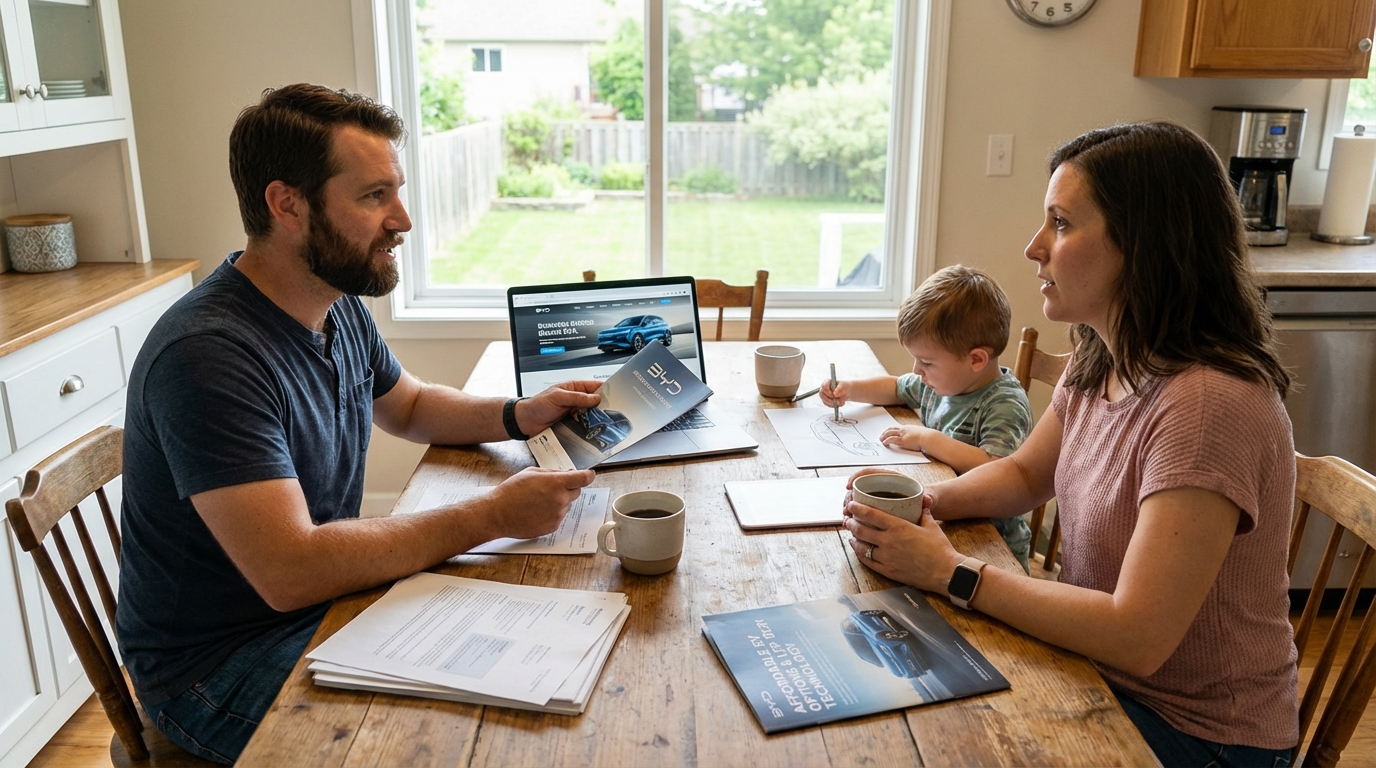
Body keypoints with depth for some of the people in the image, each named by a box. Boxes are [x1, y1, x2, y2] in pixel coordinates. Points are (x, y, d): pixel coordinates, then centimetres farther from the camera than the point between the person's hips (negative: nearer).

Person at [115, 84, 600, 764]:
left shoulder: (338, 305, -1)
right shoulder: (205, 355, -28)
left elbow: (409, 405, 18)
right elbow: (291, 572, -33)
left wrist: (519, 415, -1)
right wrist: (492, 515, -29)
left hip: (326, 603, 8)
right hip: (216, 666, -7)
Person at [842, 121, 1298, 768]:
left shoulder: (1207, 405, -30)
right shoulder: (1099, 364, -3)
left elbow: (1136, 638, -30)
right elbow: (1025, 473, 13)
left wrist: (950, 572, -23)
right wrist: (924, 501, -7)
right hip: (1096, 667, 7)